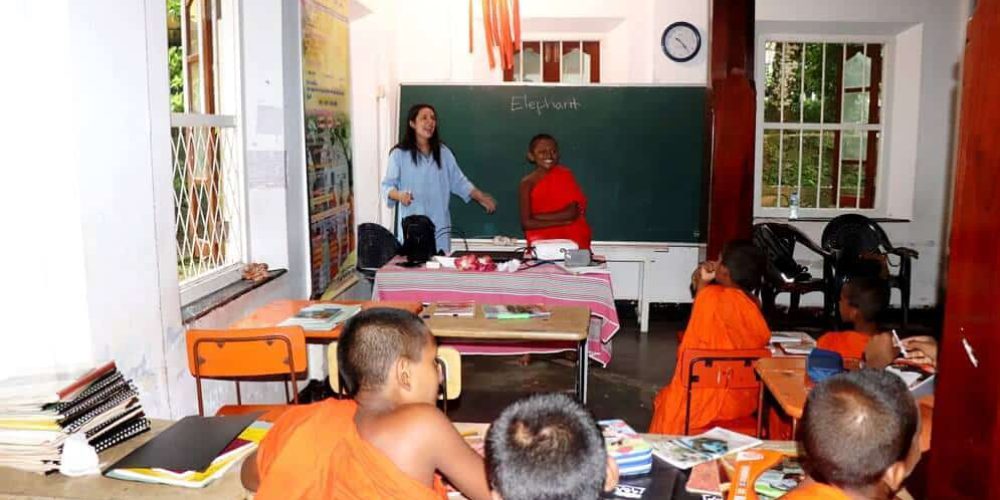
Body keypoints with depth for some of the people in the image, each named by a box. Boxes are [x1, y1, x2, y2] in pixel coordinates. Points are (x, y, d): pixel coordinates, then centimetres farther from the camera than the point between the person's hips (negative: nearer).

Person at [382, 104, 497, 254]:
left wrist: (481, 197, 2)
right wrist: (399, 195, -22)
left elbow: (459, 181, 13)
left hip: (439, 225, 3)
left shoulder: (443, 152, 10)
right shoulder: (399, 154, -1)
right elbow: (387, 185, 0)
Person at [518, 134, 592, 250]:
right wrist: (562, 221, -12)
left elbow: (572, 213, -8)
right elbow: (526, 223, -9)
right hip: (541, 239, 0)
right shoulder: (527, 182, 0)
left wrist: (537, 217, -10)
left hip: (571, 237, 1)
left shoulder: (564, 174, 1)